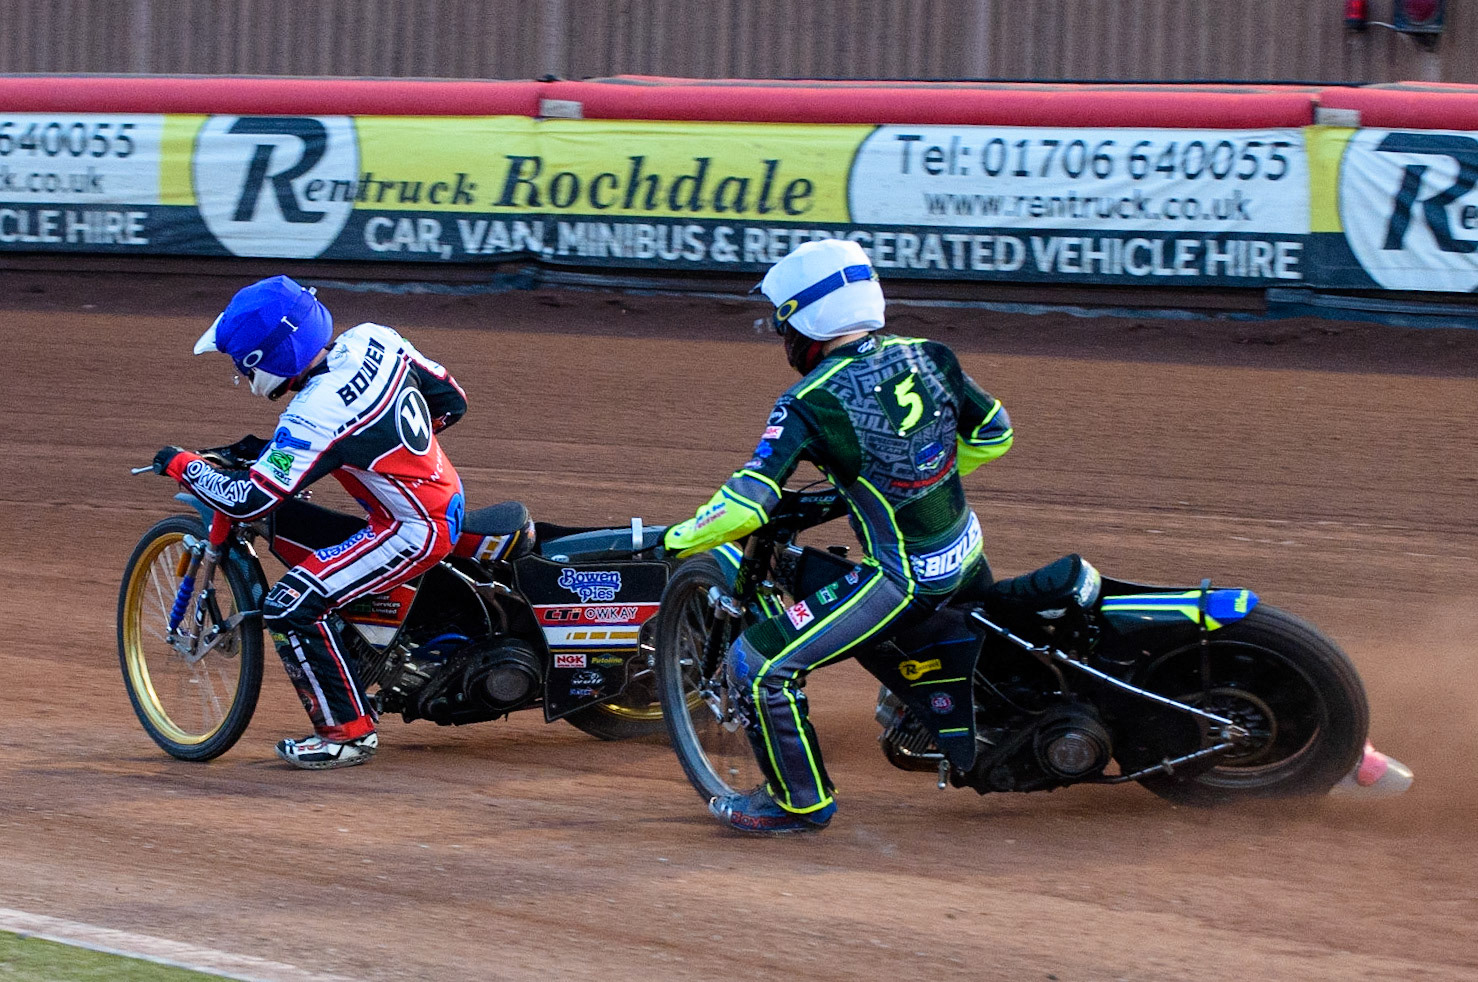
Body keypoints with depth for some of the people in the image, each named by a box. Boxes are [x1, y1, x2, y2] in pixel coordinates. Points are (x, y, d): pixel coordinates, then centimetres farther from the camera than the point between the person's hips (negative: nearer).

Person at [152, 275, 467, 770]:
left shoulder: (316, 416, -25)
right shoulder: (374, 339, -3)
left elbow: (249, 501, -22)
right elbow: (451, 400, 8)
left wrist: (182, 466, -6)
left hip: (414, 531, -10)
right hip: (449, 499, 10)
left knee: (290, 607, -13)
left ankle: (349, 732, -3)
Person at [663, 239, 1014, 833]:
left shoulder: (810, 405, -18)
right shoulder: (926, 357, 0)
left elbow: (747, 505, -25)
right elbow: (994, 434, 14)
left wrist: (677, 539, -9)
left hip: (904, 578, -7)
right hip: (967, 550, 7)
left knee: (758, 664, 0)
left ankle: (802, 801, 11)